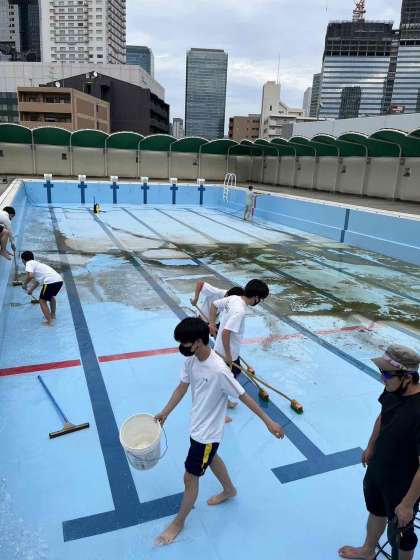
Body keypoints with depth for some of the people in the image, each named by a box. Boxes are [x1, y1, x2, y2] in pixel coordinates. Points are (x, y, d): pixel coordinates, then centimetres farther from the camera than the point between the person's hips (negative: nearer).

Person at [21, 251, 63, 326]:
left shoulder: (29, 263, 5)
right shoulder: (37, 263, 31)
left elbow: (30, 276, -13)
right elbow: (37, 280, 41)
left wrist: (25, 284, 4)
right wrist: (31, 289, 51)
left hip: (50, 281, -8)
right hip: (59, 280, 8)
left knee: (42, 301, 7)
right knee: (51, 296, 34)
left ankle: (49, 321, 3)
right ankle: (52, 315, 48)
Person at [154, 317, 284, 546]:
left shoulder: (219, 370, -34)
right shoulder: (191, 360, -12)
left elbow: (243, 396, -24)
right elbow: (182, 387, 1)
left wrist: (268, 421, -17)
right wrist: (164, 413, 3)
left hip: (207, 432, -7)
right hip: (197, 425, 8)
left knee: (190, 478, 9)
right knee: (212, 459, 31)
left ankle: (178, 522, 34)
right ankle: (229, 490, 59)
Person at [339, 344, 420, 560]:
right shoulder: (393, 390, -16)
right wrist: (370, 448, 17)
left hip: (403, 484, -7)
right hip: (378, 469, 7)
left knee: (399, 533, 18)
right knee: (376, 512, 31)